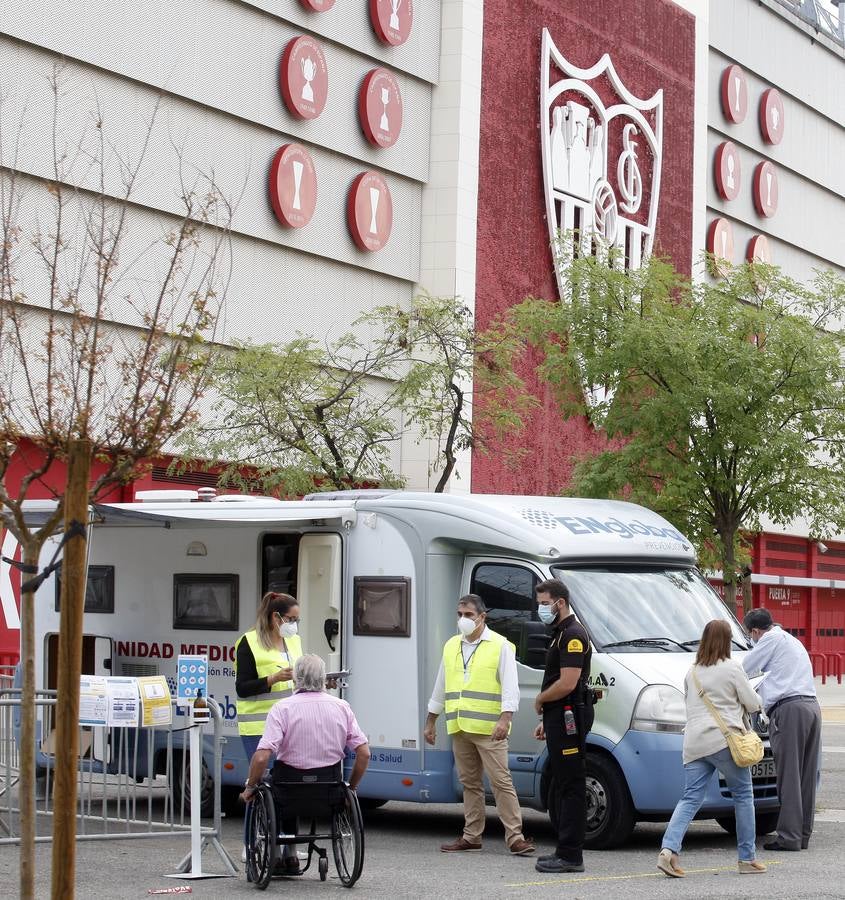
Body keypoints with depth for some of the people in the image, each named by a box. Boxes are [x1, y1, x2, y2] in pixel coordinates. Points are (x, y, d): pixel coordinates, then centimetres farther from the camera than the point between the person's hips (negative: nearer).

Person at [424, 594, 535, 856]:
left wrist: (505, 719, -22)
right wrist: (430, 722, 22)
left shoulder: (500, 646, -3)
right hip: (460, 729, 6)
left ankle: (515, 837, -10)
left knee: (501, 782, -9)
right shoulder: (451, 646, 15)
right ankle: (471, 836, 18)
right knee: (470, 783, 12)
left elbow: (510, 687, -10)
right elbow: (440, 686, 22)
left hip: (488, 729, -6)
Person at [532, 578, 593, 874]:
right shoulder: (561, 634, 19)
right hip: (560, 719, 11)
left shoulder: (572, 635, -14)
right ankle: (566, 851, 20)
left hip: (569, 719, -11)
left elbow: (567, 684, -23)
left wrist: (539, 700, -7)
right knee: (559, 785, 14)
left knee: (570, 786, -9)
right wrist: (546, 720, 22)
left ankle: (570, 855, -9)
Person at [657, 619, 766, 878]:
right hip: (724, 740, -5)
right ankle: (747, 859, 10)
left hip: (693, 743, 5)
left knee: (690, 799, 3)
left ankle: (669, 849, -17)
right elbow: (752, 704, 2)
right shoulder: (731, 668, -2)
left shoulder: (692, 673, 15)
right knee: (743, 796, 8)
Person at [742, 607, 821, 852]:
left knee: (789, 775, -8)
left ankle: (789, 837, -10)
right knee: (806, 776, 8)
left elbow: (745, 668, 4)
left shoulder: (772, 639, 2)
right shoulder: (793, 641, 28)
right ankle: (803, 835, 9)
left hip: (789, 708, -9)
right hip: (812, 706, 9)